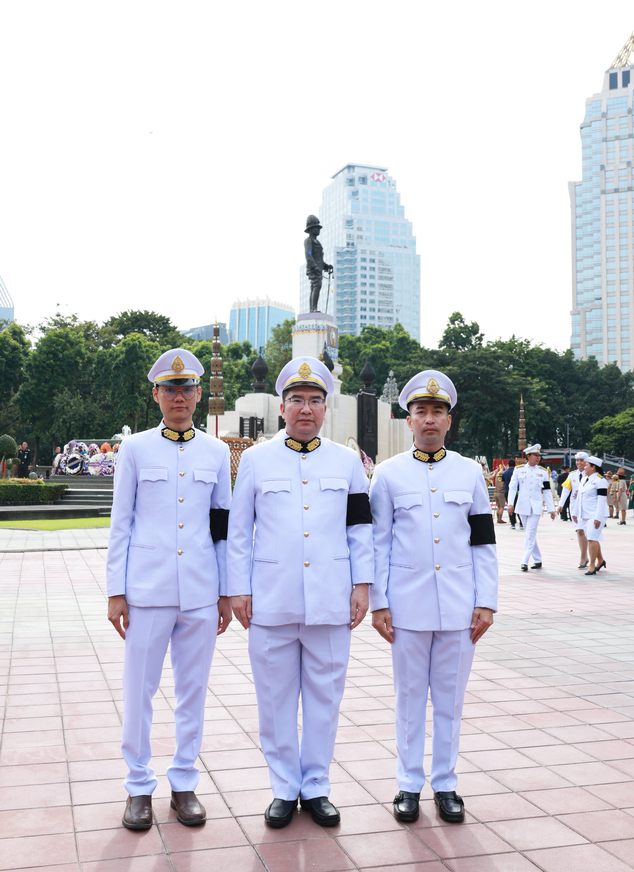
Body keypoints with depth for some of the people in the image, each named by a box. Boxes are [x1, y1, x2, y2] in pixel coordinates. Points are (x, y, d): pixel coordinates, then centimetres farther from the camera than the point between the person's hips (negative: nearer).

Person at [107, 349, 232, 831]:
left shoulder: (217, 452, 7)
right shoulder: (135, 448, 3)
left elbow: (224, 526, 10)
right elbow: (120, 524, 3)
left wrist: (227, 592, 8)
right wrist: (116, 591, -1)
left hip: (201, 592, 2)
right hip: (148, 589, -1)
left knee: (193, 690, 8)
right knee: (139, 689, 4)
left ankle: (184, 783, 23)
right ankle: (139, 786, 20)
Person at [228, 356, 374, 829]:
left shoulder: (348, 461, 8)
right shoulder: (256, 459, 5)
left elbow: (362, 528, 9)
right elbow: (239, 530, 6)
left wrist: (362, 585, 3)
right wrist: (239, 588, 1)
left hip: (330, 603, 1)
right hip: (271, 602, -1)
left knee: (325, 697, 8)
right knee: (276, 698, 7)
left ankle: (317, 787, 23)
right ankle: (285, 789, 23)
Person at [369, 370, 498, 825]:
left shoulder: (470, 472, 5)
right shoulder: (389, 473, 1)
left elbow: (483, 543, 7)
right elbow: (379, 544, 2)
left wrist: (486, 602, 2)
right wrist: (378, 603, -2)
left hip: (459, 608, 1)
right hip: (408, 607, -1)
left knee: (450, 698, 9)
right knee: (410, 698, 8)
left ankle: (446, 784, 23)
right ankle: (410, 785, 21)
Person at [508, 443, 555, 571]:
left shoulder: (543, 472, 4)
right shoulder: (519, 470, 3)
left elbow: (547, 491, 6)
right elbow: (512, 487, 4)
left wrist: (551, 509, 5)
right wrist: (511, 503, -6)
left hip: (536, 507, -1)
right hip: (522, 506, 2)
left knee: (530, 535, -10)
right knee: (530, 534, 9)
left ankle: (524, 562, -11)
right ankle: (538, 560, 20)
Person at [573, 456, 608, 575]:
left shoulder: (599, 480, -11)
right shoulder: (585, 480, 15)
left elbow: (602, 499, -16)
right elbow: (579, 497, 21)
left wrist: (598, 518, -20)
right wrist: (576, 513, 20)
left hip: (596, 515, -8)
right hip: (586, 515, 8)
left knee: (592, 538, -13)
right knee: (592, 539, 14)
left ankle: (592, 566, -10)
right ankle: (600, 560, 29)